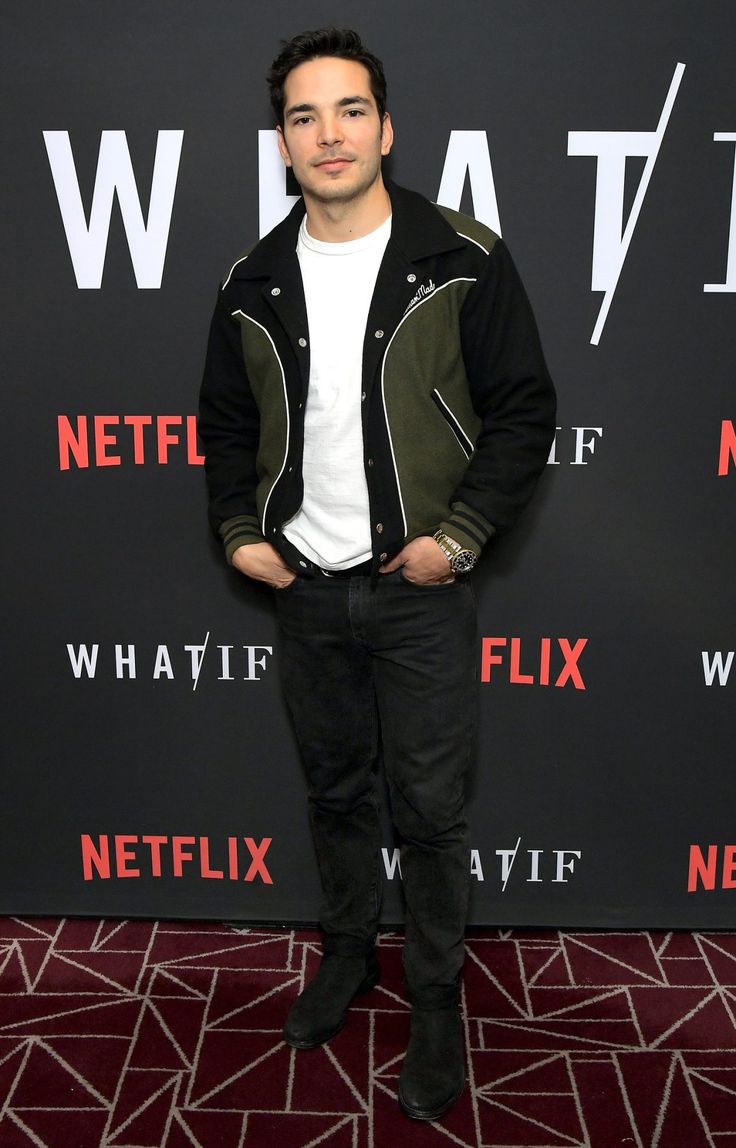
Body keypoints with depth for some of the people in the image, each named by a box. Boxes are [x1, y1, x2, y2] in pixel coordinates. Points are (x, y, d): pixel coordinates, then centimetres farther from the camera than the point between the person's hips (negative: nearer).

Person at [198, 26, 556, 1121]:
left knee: (431, 806, 6)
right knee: (336, 787, 18)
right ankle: (349, 949, 41)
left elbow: (525, 409, -6)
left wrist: (461, 535, -13)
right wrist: (240, 531, 4)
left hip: (421, 592, -3)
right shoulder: (254, 283, 4)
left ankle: (436, 997, 27)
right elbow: (225, 422, 15)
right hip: (306, 589, 4)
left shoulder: (463, 261, -8)